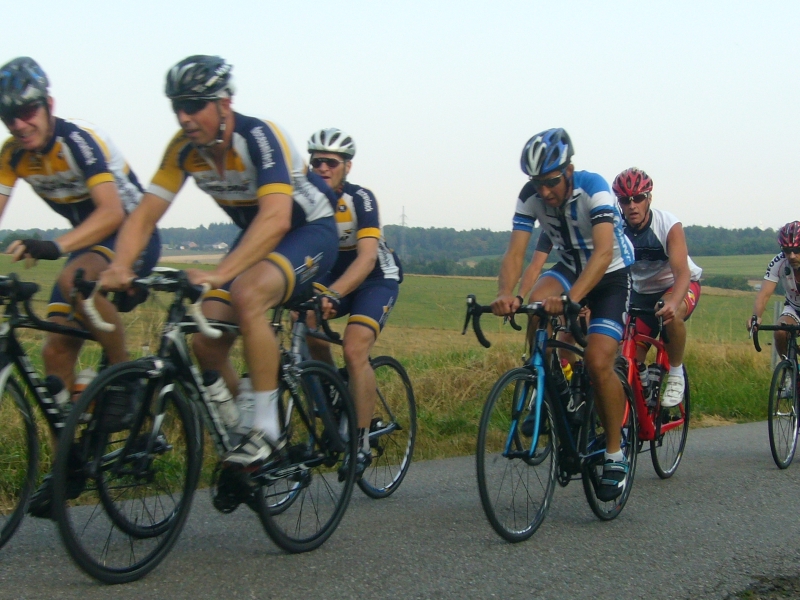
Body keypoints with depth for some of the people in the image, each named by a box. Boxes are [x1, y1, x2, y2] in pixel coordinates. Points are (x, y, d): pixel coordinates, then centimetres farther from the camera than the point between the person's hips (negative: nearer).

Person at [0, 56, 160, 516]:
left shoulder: (80, 140, -25)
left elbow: (112, 211, -38)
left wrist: (54, 247, -53)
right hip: (85, 245, 7)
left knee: (75, 280, -38)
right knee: (56, 350, -3)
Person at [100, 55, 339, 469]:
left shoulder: (259, 137, -30)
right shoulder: (184, 149, -10)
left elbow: (276, 219, -43)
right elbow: (145, 213, -11)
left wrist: (218, 274, -54)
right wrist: (120, 266, -31)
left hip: (309, 231, -7)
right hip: (255, 236, 7)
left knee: (248, 294, -35)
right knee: (206, 341, -10)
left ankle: (267, 427, -24)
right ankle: (237, 433, 12)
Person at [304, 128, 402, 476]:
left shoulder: (360, 199, -24)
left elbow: (367, 257, -36)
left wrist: (331, 294, -51)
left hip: (377, 280, -5)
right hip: (334, 276, 5)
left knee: (354, 349, -25)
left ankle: (362, 442, -15)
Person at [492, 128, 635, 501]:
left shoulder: (593, 188, -29)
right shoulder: (531, 197, -16)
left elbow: (604, 251, -41)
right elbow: (515, 252, -23)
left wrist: (571, 297, -56)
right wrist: (505, 294, -44)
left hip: (612, 275, -4)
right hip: (569, 268, 4)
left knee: (598, 363, -21)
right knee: (537, 303, -30)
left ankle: (615, 454, -2)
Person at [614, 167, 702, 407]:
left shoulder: (669, 225, -25)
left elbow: (682, 273, -34)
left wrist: (672, 302, -56)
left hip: (677, 285, -3)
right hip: (642, 291, 3)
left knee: (671, 313, -38)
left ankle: (676, 373, -17)